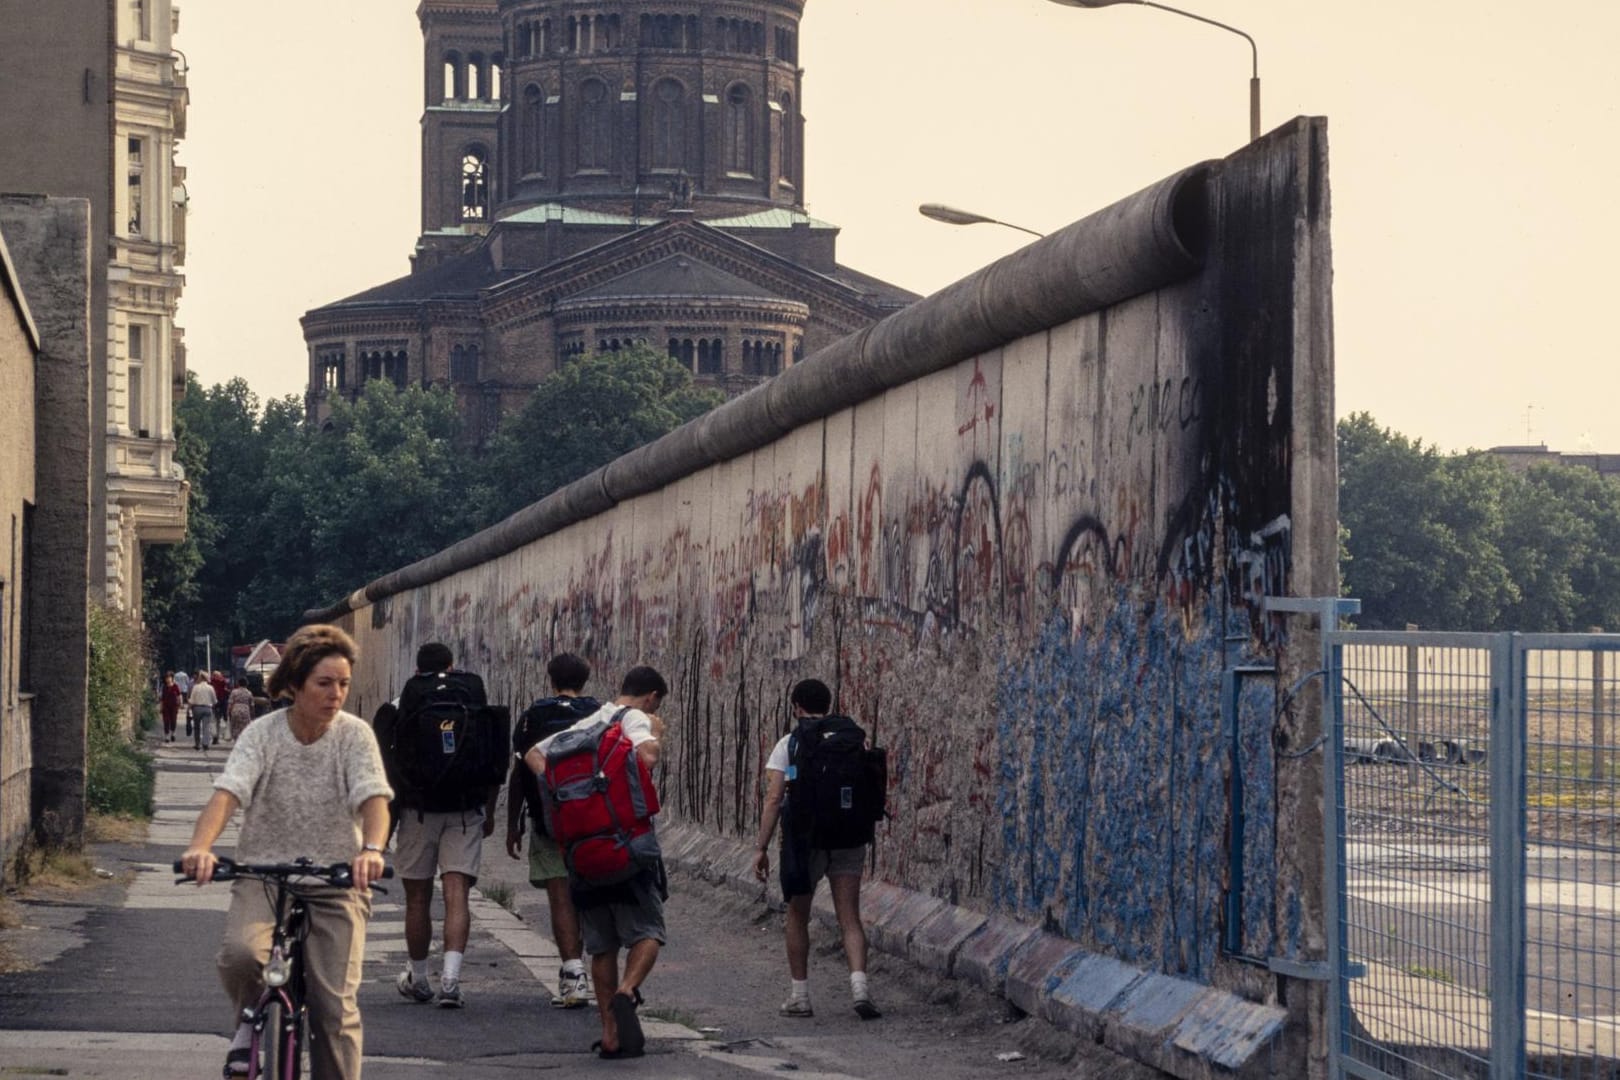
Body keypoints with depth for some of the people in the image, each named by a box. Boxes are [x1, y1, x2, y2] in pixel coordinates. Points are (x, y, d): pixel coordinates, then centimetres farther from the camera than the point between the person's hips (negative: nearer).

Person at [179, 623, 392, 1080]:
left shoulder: (354, 735, -5)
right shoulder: (263, 734, -6)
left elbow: (373, 798, -19)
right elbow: (227, 794, -19)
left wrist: (372, 849, -41)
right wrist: (200, 847, -40)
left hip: (335, 882, 0)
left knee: (336, 1005, -8)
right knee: (240, 953, -28)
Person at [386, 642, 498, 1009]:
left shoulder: (402, 705, 0)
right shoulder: (479, 701, 7)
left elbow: (388, 765, -4)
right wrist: (489, 813, 19)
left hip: (418, 809, -1)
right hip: (466, 810, 1)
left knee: (418, 898, 10)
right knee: (457, 895, -4)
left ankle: (417, 978, 23)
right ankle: (450, 979, -19)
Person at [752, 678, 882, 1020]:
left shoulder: (788, 744, -2)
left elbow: (773, 798, -8)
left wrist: (762, 847, -6)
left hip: (804, 837, -2)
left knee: (798, 917, 13)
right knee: (849, 918, 0)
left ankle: (799, 995, 16)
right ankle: (859, 984, -20)